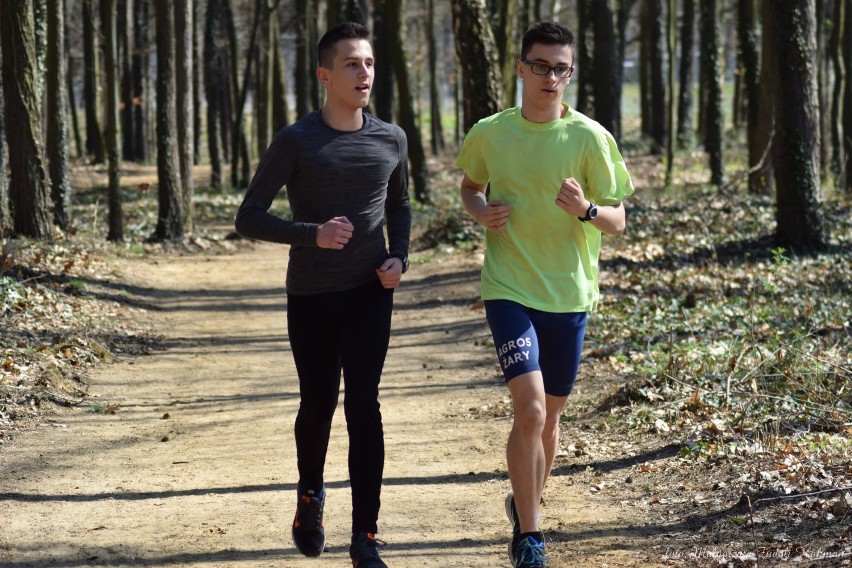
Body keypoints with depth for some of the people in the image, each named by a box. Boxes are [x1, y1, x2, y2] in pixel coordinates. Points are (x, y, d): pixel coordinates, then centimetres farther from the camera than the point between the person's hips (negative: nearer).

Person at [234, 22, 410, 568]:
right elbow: (249, 219, -8)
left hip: (369, 293, 1)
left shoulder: (391, 140, 2)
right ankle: (311, 493, 42)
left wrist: (400, 257, 1)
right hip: (311, 296, -1)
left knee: (363, 403, -12)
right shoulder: (296, 142, -8)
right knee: (318, 406, 11)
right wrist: (311, 234, -24)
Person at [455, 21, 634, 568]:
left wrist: (586, 209, -25)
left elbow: (618, 221, -3)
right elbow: (470, 186, 17)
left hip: (569, 295, 2)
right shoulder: (490, 134, -2)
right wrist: (481, 211, -6)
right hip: (510, 290, -1)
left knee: (549, 415, 15)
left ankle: (528, 503, 40)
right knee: (530, 409, -16)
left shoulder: (590, 138, -6)